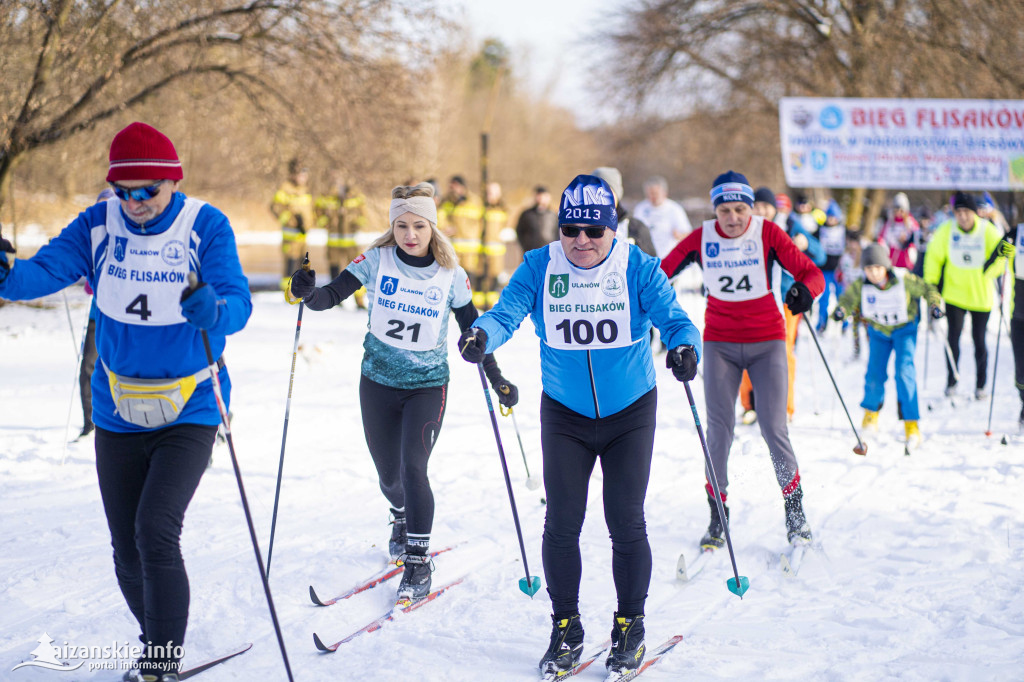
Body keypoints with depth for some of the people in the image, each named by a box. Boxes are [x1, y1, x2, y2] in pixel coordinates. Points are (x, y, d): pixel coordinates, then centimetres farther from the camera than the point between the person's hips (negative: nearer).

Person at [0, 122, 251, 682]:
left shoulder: (206, 227, -12)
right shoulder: (98, 225, -4)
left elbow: (238, 304, -22)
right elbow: (46, 269, -16)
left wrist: (214, 310, -46)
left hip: (189, 411, -4)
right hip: (117, 414, 4)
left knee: (156, 533, -19)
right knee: (127, 552, 11)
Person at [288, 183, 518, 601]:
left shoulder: (450, 275, -6)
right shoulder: (377, 260, -7)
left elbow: (472, 328, 5)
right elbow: (332, 295, -15)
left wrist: (496, 378, 5)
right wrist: (309, 292, -37)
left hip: (428, 385, -2)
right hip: (378, 382, 2)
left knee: (413, 468, -18)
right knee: (388, 475, 12)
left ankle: (418, 561, -8)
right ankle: (403, 518, 47)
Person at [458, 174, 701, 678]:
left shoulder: (637, 268, -10)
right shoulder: (539, 268, -7)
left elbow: (672, 316, -18)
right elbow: (506, 313, -18)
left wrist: (685, 346, -41)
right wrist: (481, 335, -41)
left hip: (630, 414, -1)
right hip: (564, 414, 1)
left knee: (625, 524, -1)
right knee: (561, 523, -2)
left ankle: (630, 627, 18)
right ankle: (566, 628, 16)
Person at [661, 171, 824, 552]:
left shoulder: (768, 233, -7)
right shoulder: (701, 239, -4)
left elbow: (811, 273, -12)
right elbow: (660, 272, -3)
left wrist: (804, 289, -34)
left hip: (766, 341, -1)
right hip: (720, 344, 1)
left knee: (773, 428, -6)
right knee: (719, 430, -3)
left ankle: (795, 511, 10)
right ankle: (717, 519, 8)